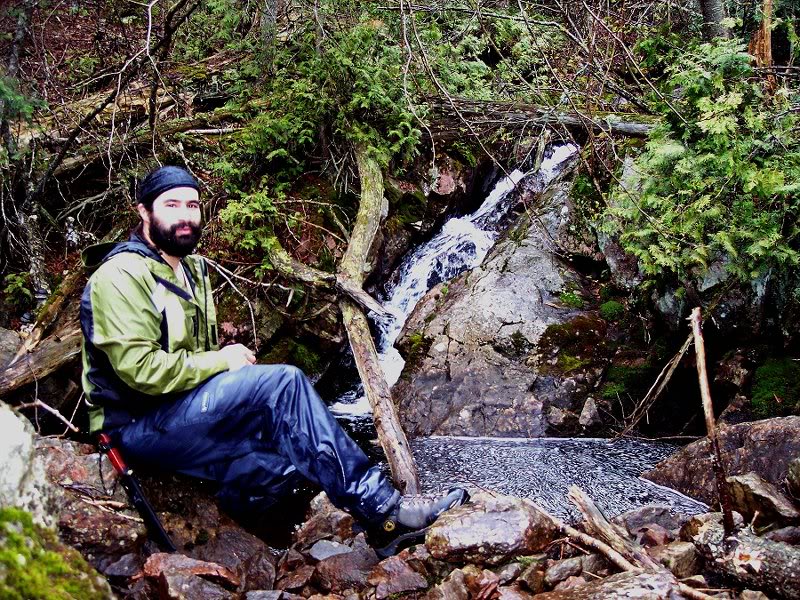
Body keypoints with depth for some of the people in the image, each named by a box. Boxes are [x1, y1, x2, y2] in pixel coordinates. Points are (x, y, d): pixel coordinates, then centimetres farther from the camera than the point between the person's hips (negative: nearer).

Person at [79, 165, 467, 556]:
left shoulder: (191, 270, 19)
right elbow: (140, 369, -22)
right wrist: (221, 361, -14)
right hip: (138, 425, -9)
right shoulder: (122, 276, -12)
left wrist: (234, 362, 3)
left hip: (182, 415, 9)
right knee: (283, 382, -24)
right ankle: (377, 506, -23)